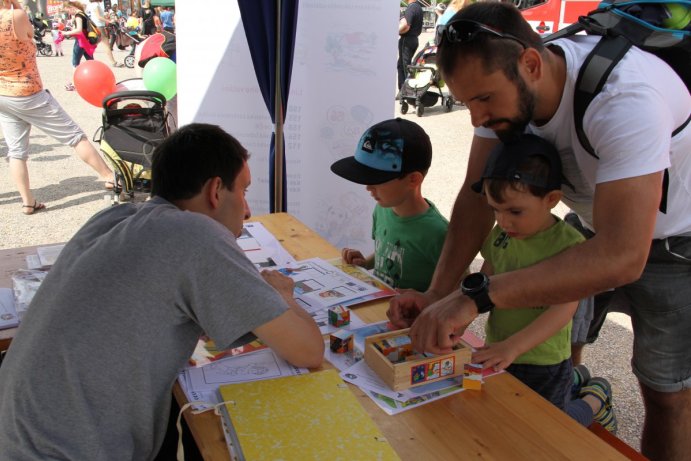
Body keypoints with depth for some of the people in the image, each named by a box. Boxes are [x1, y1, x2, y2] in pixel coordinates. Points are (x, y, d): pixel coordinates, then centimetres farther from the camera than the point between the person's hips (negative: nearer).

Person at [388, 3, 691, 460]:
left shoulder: (624, 96, -38)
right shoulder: (502, 83, -18)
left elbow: (622, 257, -45)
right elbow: (477, 195, -16)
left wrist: (476, 298, -51)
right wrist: (438, 294, -28)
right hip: (596, 226, 6)